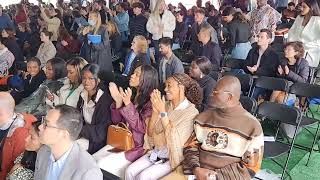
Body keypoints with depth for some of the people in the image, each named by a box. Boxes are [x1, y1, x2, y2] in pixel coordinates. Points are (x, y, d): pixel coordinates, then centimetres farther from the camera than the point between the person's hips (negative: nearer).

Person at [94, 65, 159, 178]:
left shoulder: (151, 101, -14)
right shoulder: (132, 95, 6)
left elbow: (143, 128, -21)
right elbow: (117, 121, 8)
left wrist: (128, 105, -27)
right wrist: (118, 102, -10)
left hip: (138, 147, -6)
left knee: (103, 165, -17)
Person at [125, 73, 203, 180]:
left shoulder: (191, 112, -15)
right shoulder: (166, 106, 0)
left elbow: (174, 139, -23)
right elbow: (150, 133, 1)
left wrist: (162, 112, -23)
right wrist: (155, 110, -14)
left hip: (174, 157, -5)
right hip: (156, 152, 5)